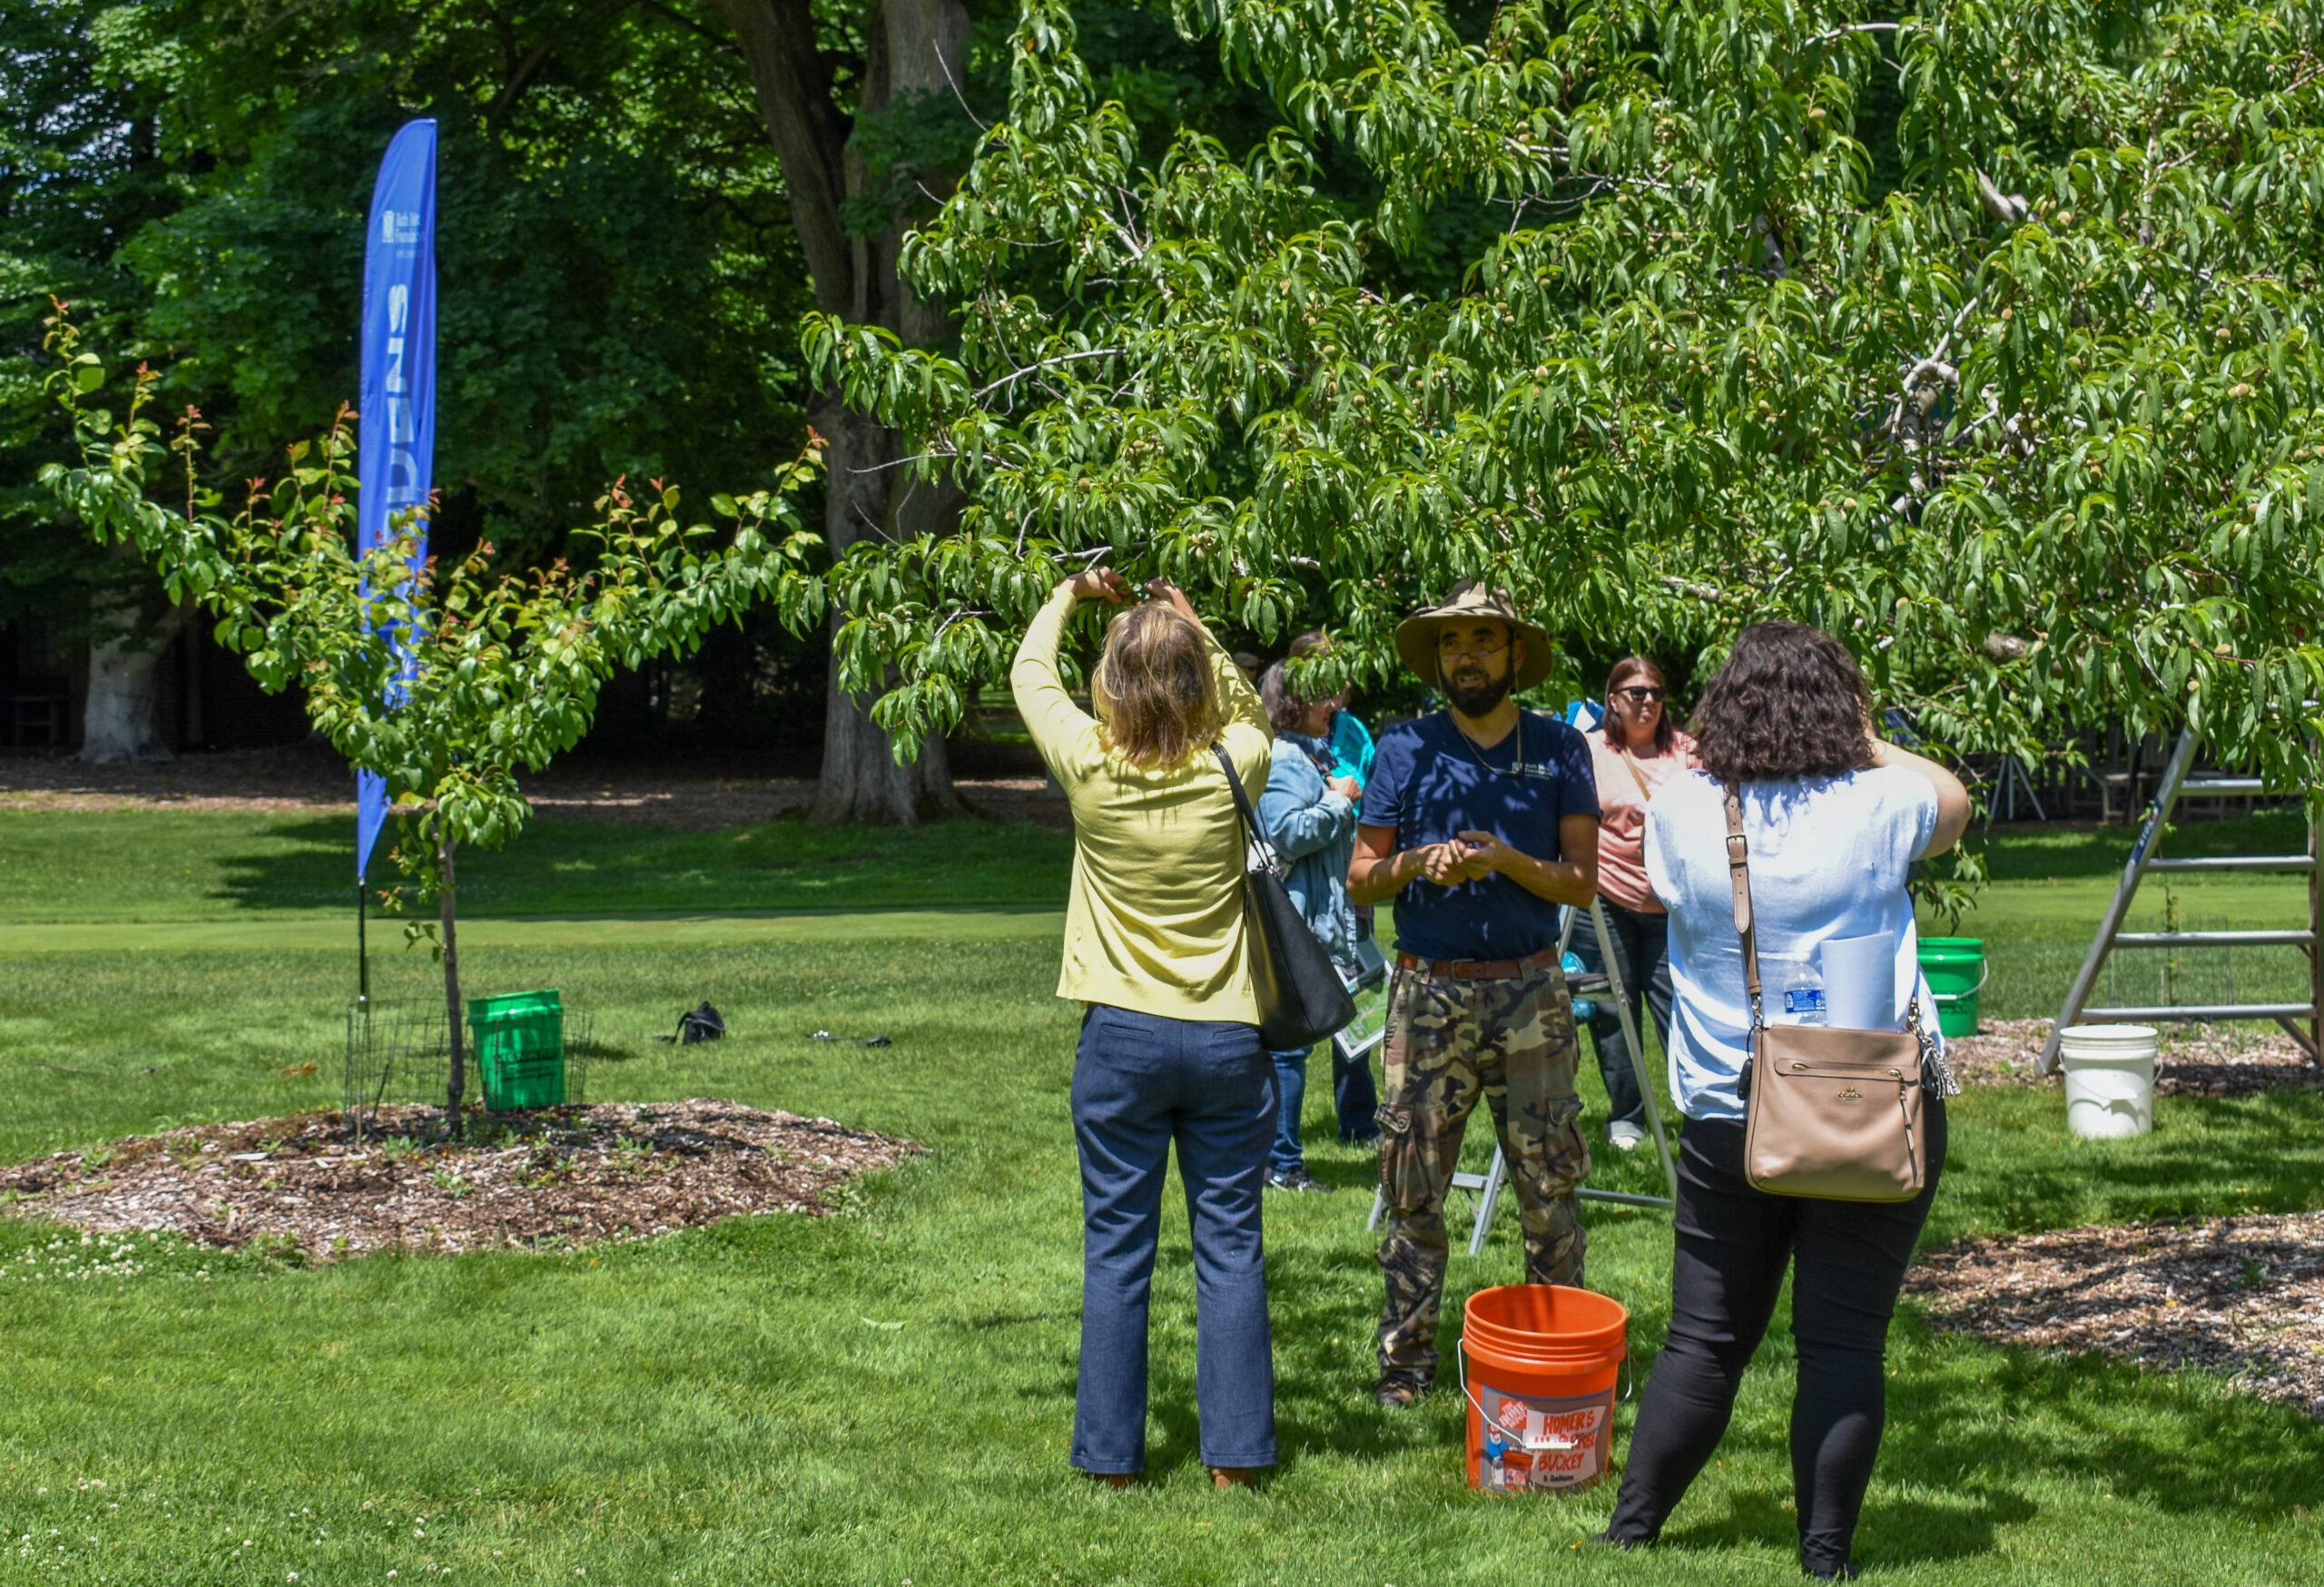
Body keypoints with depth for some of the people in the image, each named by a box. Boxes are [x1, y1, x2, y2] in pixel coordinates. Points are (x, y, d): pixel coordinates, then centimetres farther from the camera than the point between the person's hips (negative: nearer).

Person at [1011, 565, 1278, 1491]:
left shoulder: (1090, 765, -10)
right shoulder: (1232, 768, -8)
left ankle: (1112, 1452, 13)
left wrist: (1071, 595, 24)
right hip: (1226, 1036, 1)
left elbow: (1030, 672, 9)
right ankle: (1234, 1450, 12)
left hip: (1122, 1035, -1)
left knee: (1116, 1249, 7)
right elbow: (1250, 713, 17)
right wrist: (1194, 629, 17)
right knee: (1230, 1245, 8)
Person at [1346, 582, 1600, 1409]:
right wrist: (1416, 863, -14)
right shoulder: (1406, 749, 6)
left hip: (1529, 991, 0)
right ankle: (1406, 1355, 12)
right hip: (1429, 991, 0)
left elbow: (1583, 881, 1)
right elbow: (1360, 878, 6)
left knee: (1550, 1184, 2)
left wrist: (1506, 859, -15)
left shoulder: (1560, 749, 6)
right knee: (1414, 1188, 3)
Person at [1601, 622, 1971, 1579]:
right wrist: (1864, 741, 23)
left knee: (1704, 1338, 11)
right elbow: (1953, 799, 15)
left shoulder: (1680, 810, -4)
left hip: (1729, 1118, 2)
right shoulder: (1874, 807, -8)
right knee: (1844, 1340, 3)